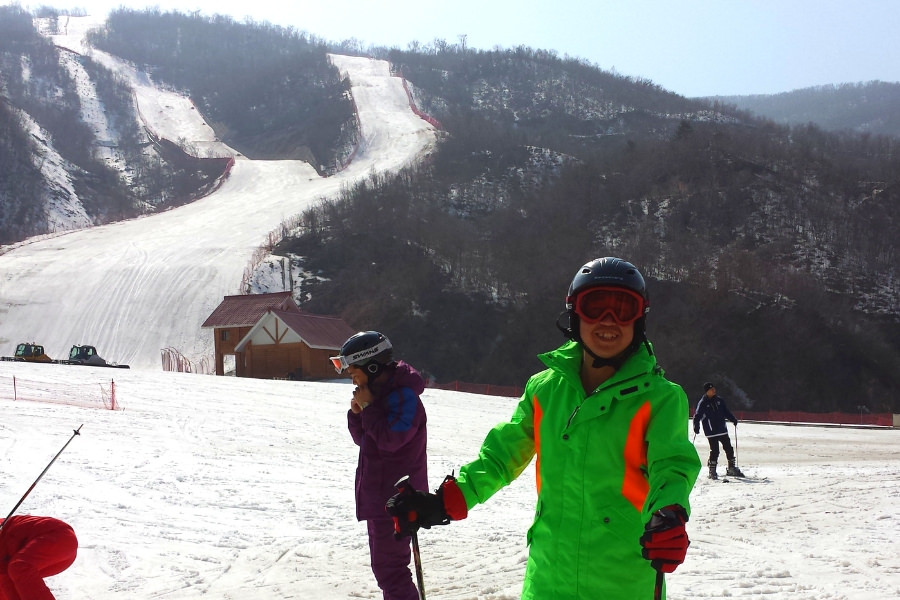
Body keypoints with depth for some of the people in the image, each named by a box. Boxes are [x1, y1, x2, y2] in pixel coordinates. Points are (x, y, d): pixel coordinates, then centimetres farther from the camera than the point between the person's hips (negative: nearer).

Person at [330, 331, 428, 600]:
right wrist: (357, 412, -1)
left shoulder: (404, 396, -17)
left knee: (389, 567, -8)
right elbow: (362, 439, 17)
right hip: (379, 497, 10)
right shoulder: (380, 394, 13)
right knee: (384, 565, 17)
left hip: (395, 499, -10)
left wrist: (368, 407, -18)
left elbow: (390, 438, -27)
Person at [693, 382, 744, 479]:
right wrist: (696, 427, -22)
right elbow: (697, 416, -9)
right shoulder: (703, 403, -5)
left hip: (722, 430, 5)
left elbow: (726, 412, 18)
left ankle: (732, 468, 22)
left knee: (729, 449, 9)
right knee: (714, 451, -9)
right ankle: (712, 471, 3)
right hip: (711, 432, -5)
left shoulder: (719, 400, 9)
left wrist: (733, 419, 5)